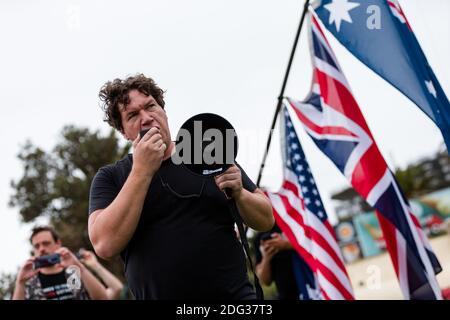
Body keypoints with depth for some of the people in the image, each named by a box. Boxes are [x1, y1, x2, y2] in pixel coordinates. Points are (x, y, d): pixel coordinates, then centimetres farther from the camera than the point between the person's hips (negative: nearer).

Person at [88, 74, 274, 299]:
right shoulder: (110, 178, 2)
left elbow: (266, 220, 8)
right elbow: (105, 245, -14)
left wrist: (239, 194, -12)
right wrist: (141, 171, -16)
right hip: (157, 294, -1)